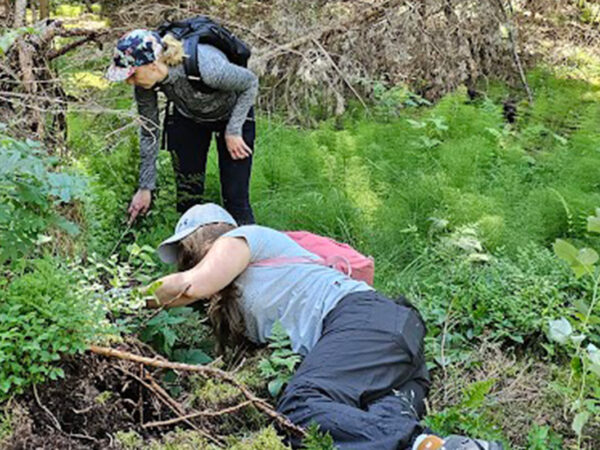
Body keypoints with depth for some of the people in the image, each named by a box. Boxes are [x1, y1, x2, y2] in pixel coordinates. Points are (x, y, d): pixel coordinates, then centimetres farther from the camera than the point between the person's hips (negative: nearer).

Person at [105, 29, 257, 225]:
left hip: (232, 115, -4)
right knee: (187, 194, 3)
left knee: (235, 198, -8)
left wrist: (233, 131, -22)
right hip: (187, 118, 4)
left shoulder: (204, 66, -41)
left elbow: (250, 82, -22)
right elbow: (149, 132, -9)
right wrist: (145, 187, -5)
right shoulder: (145, 83, -24)